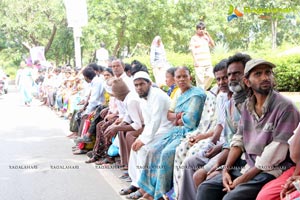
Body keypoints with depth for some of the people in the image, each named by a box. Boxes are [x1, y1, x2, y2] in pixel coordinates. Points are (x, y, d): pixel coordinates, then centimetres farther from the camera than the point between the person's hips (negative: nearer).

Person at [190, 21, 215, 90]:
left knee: (210, 76, 1)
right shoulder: (194, 38, 1)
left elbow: (213, 45, 12)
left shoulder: (206, 37, 17)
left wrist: (208, 35, 5)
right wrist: (195, 61, -13)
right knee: (200, 79, -6)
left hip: (208, 62, 5)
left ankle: (204, 89, 17)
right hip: (199, 63, -5)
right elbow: (192, 50, -4)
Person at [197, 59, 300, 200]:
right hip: (248, 166, 7)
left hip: (271, 171, -7)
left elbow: (274, 155, -18)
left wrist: (243, 179, -16)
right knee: (205, 188, -4)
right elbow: (238, 140, 12)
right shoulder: (247, 106, 9)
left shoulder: (285, 107, -14)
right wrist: (226, 169, -4)